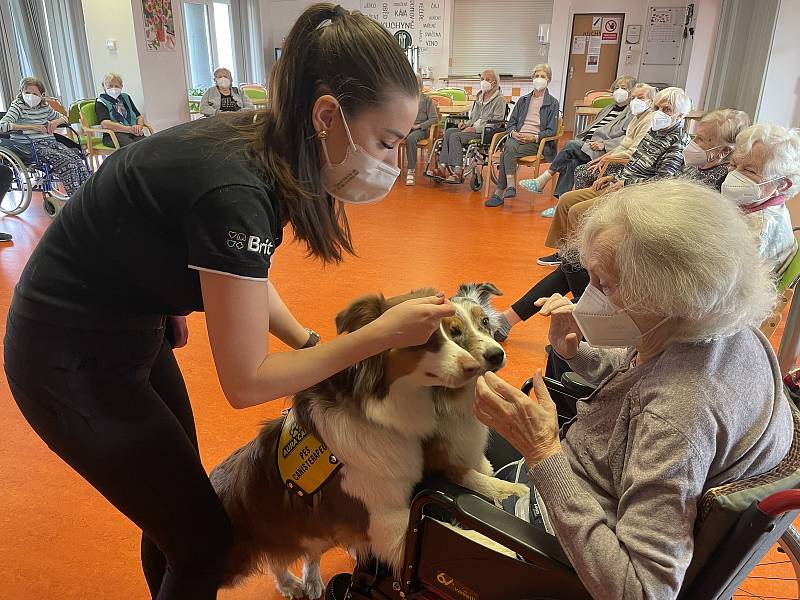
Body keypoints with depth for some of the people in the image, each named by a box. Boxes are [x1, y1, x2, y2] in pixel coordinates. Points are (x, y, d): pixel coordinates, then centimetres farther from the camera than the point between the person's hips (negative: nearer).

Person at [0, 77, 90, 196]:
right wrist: (31, 126, -19)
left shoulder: (45, 107, 15)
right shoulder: (18, 107, -2)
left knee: (76, 157, -19)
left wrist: (56, 122, 4)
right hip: (30, 146, -6)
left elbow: (64, 117, 29)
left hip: (50, 141, 6)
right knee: (65, 160, -27)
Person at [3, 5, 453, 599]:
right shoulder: (233, 191, -34)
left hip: (130, 330, 8)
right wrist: (380, 335, -23)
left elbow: (243, 274, 6)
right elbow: (245, 382, -25)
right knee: (204, 540, 6)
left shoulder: (259, 147, -8)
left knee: (176, 510, 23)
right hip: (74, 364, -8)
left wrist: (312, 346, -5)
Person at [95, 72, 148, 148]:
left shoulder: (126, 97, 28)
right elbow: (105, 124, -6)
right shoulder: (100, 102, 11)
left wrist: (139, 126, -1)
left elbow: (139, 117, 25)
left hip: (134, 133, 4)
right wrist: (130, 129, -14)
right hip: (113, 134, -4)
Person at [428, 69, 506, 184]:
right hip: (475, 129, 8)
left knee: (455, 136, -26)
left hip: (487, 132, -8)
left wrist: (475, 128, -18)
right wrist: (466, 123, 6)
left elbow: (497, 122, -13)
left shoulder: (499, 99, -4)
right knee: (449, 131, -15)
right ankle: (443, 168, -23)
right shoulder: (479, 97, 21)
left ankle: (458, 173, -30)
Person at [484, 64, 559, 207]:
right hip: (517, 137, 4)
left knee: (507, 151, -32)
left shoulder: (553, 103, 8)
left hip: (536, 142, -4)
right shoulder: (523, 100, 22)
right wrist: (513, 132, -4)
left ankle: (499, 192, -33)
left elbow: (551, 131, 2)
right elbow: (511, 122, 20)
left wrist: (533, 137, -15)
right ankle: (510, 186, -38)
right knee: (509, 145, -34)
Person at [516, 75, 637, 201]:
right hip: (585, 144, 6)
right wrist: (578, 140, 9)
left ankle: (543, 180, -24)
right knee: (572, 162, -26)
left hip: (602, 152, -6)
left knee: (571, 145, -27)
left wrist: (604, 144, -21)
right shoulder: (609, 108, 33)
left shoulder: (633, 113, 6)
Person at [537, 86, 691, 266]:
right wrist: (614, 177, 10)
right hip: (618, 185, 10)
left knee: (576, 211, -21)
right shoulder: (654, 131, 13)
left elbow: (661, 181, -22)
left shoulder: (678, 142, -14)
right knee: (566, 199, 5)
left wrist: (625, 184, -19)